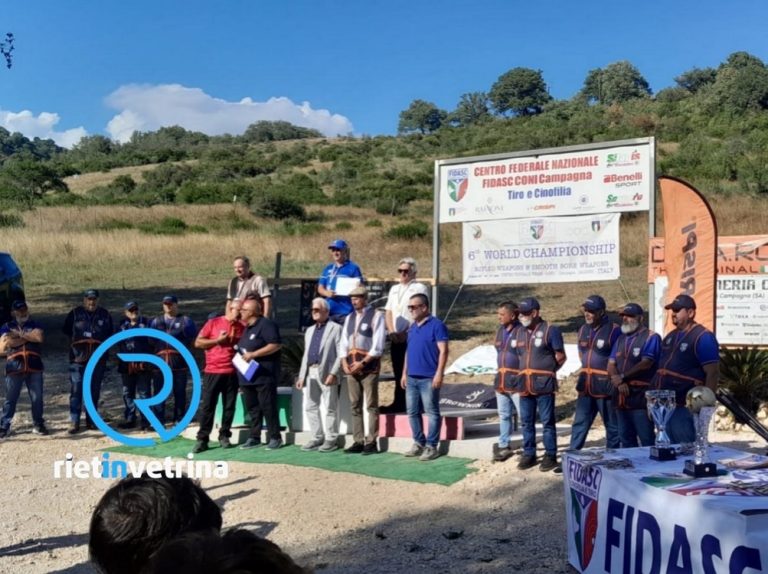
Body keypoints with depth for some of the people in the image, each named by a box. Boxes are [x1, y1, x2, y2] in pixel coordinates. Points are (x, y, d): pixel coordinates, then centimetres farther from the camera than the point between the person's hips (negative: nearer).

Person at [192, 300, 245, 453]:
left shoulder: (241, 327, 8)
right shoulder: (213, 323, 0)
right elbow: (198, 343, -2)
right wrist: (217, 340, -11)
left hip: (232, 373, 3)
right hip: (212, 372, -3)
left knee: (229, 406, 6)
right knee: (207, 406, -1)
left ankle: (224, 436, 17)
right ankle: (202, 439, 3)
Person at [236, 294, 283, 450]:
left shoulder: (266, 325, -10)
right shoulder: (247, 328, 20)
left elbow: (276, 345, -20)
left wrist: (253, 354, -20)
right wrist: (238, 352, 13)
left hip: (264, 376, -9)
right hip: (247, 376, 9)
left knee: (268, 407, -6)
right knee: (252, 408, 11)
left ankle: (275, 437, 1)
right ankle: (254, 437, 16)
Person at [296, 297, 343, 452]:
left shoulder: (335, 328, 0)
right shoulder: (309, 331, 22)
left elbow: (340, 354, -8)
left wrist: (333, 373, -17)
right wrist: (301, 376, 11)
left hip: (327, 373, -7)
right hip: (310, 373, 7)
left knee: (329, 408, -2)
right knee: (310, 407, 8)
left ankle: (331, 440, 5)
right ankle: (317, 438, 16)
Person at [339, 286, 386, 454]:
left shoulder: (376, 316, -4)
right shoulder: (350, 317, 16)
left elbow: (377, 345, -11)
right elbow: (343, 342, 14)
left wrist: (362, 363, -15)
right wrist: (345, 363, -1)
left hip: (369, 365, -7)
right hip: (351, 366, 7)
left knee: (371, 405, -3)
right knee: (355, 405, 7)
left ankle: (371, 442, -1)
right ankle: (358, 442, 12)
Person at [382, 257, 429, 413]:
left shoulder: (419, 288, -2)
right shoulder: (394, 289, 19)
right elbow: (388, 311, 15)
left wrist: (405, 332, -13)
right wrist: (391, 331, -1)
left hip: (412, 337, -6)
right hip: (396, 338, 6)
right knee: (398, 372, 10)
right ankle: (399, 404, 16)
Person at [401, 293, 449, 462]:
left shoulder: (436, 325, -8)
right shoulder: (413, 327, 15)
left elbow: (443, 351, -13)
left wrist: (439, 373, -19)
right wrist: (405, 373, 17)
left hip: (428, 378, -8)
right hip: (412, 378, 8)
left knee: (432, 413, 0)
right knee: (412, 412, 11)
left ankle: (431, 447, 4)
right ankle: (419, 443, 21)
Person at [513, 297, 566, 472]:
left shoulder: (550, 330, -6)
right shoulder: (519, 332, 13)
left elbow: (561, 356, -4)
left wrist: (546, 372, 1)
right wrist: (524, 372, 13)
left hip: (544, 384, -6)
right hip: (524, 384, 6)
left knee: (547, 422, 0)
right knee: (526, 422, 11)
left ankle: (550, 456, 8)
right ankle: (529, 454, 20)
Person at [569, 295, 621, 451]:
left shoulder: (614, 330, -12)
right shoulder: (583, 330, 10)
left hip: (606, 386, -7)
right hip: (586, 386, 7)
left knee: (612, 426, 6)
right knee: (579, 423, 9)